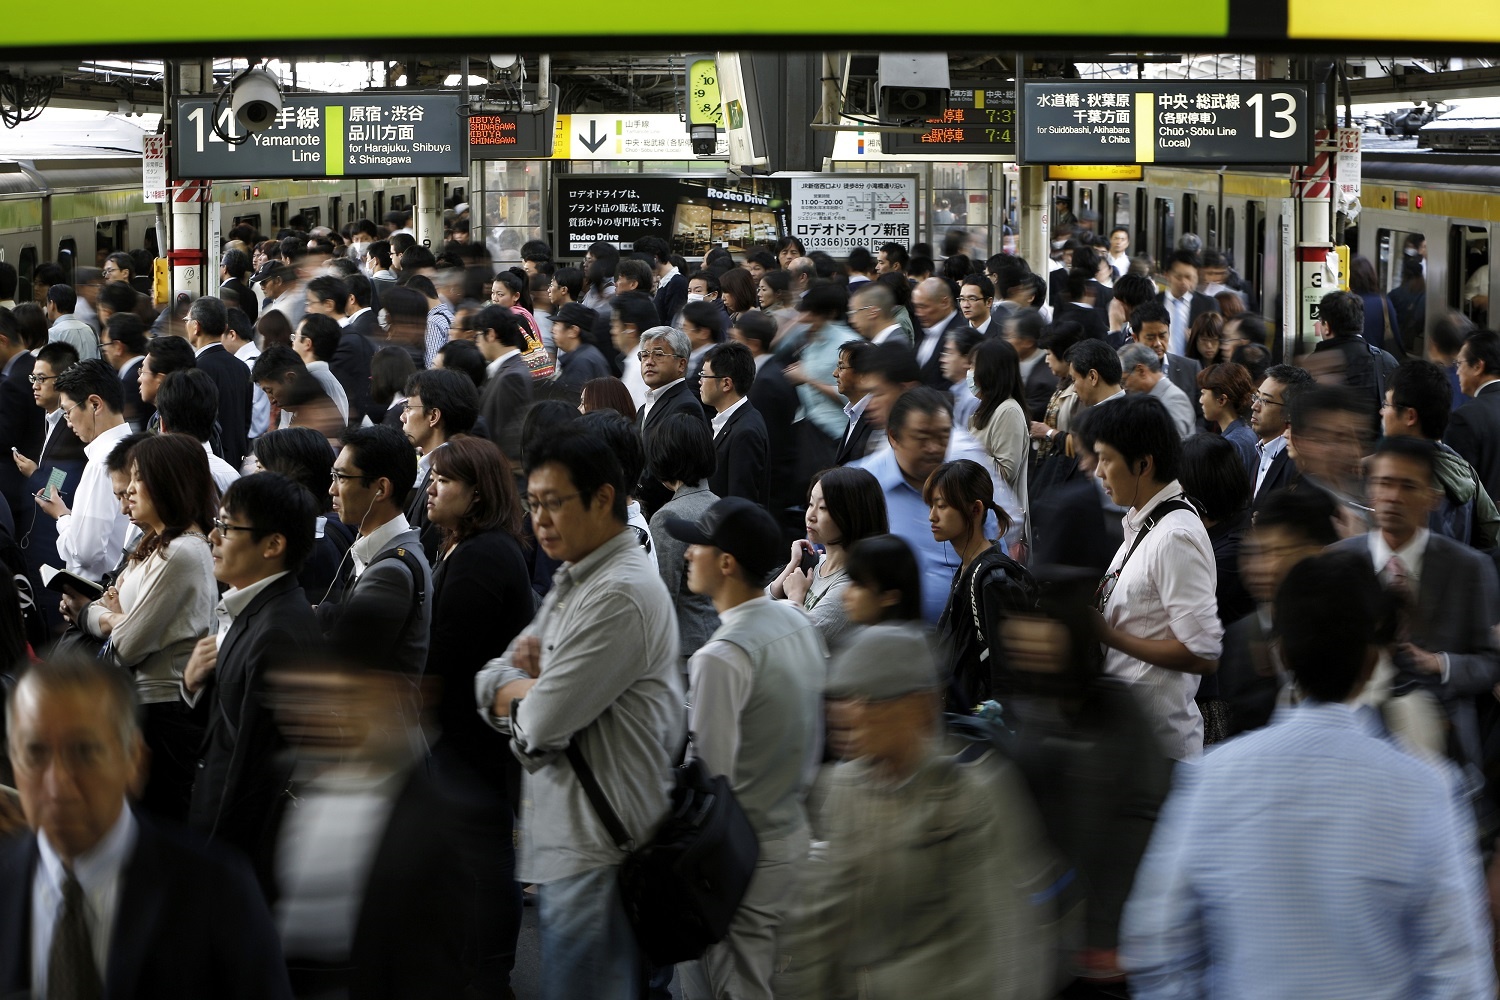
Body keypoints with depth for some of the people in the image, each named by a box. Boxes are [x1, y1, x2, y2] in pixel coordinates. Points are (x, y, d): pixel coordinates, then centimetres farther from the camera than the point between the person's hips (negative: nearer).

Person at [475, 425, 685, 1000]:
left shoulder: (621, 595, -16)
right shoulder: (572, 585, 17)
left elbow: (544, 721, -21)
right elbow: (491, 684, 15)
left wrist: (515, 694, 2)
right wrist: (533, 683, -7)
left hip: (598, 854, -10)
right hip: (563, 844, 10)